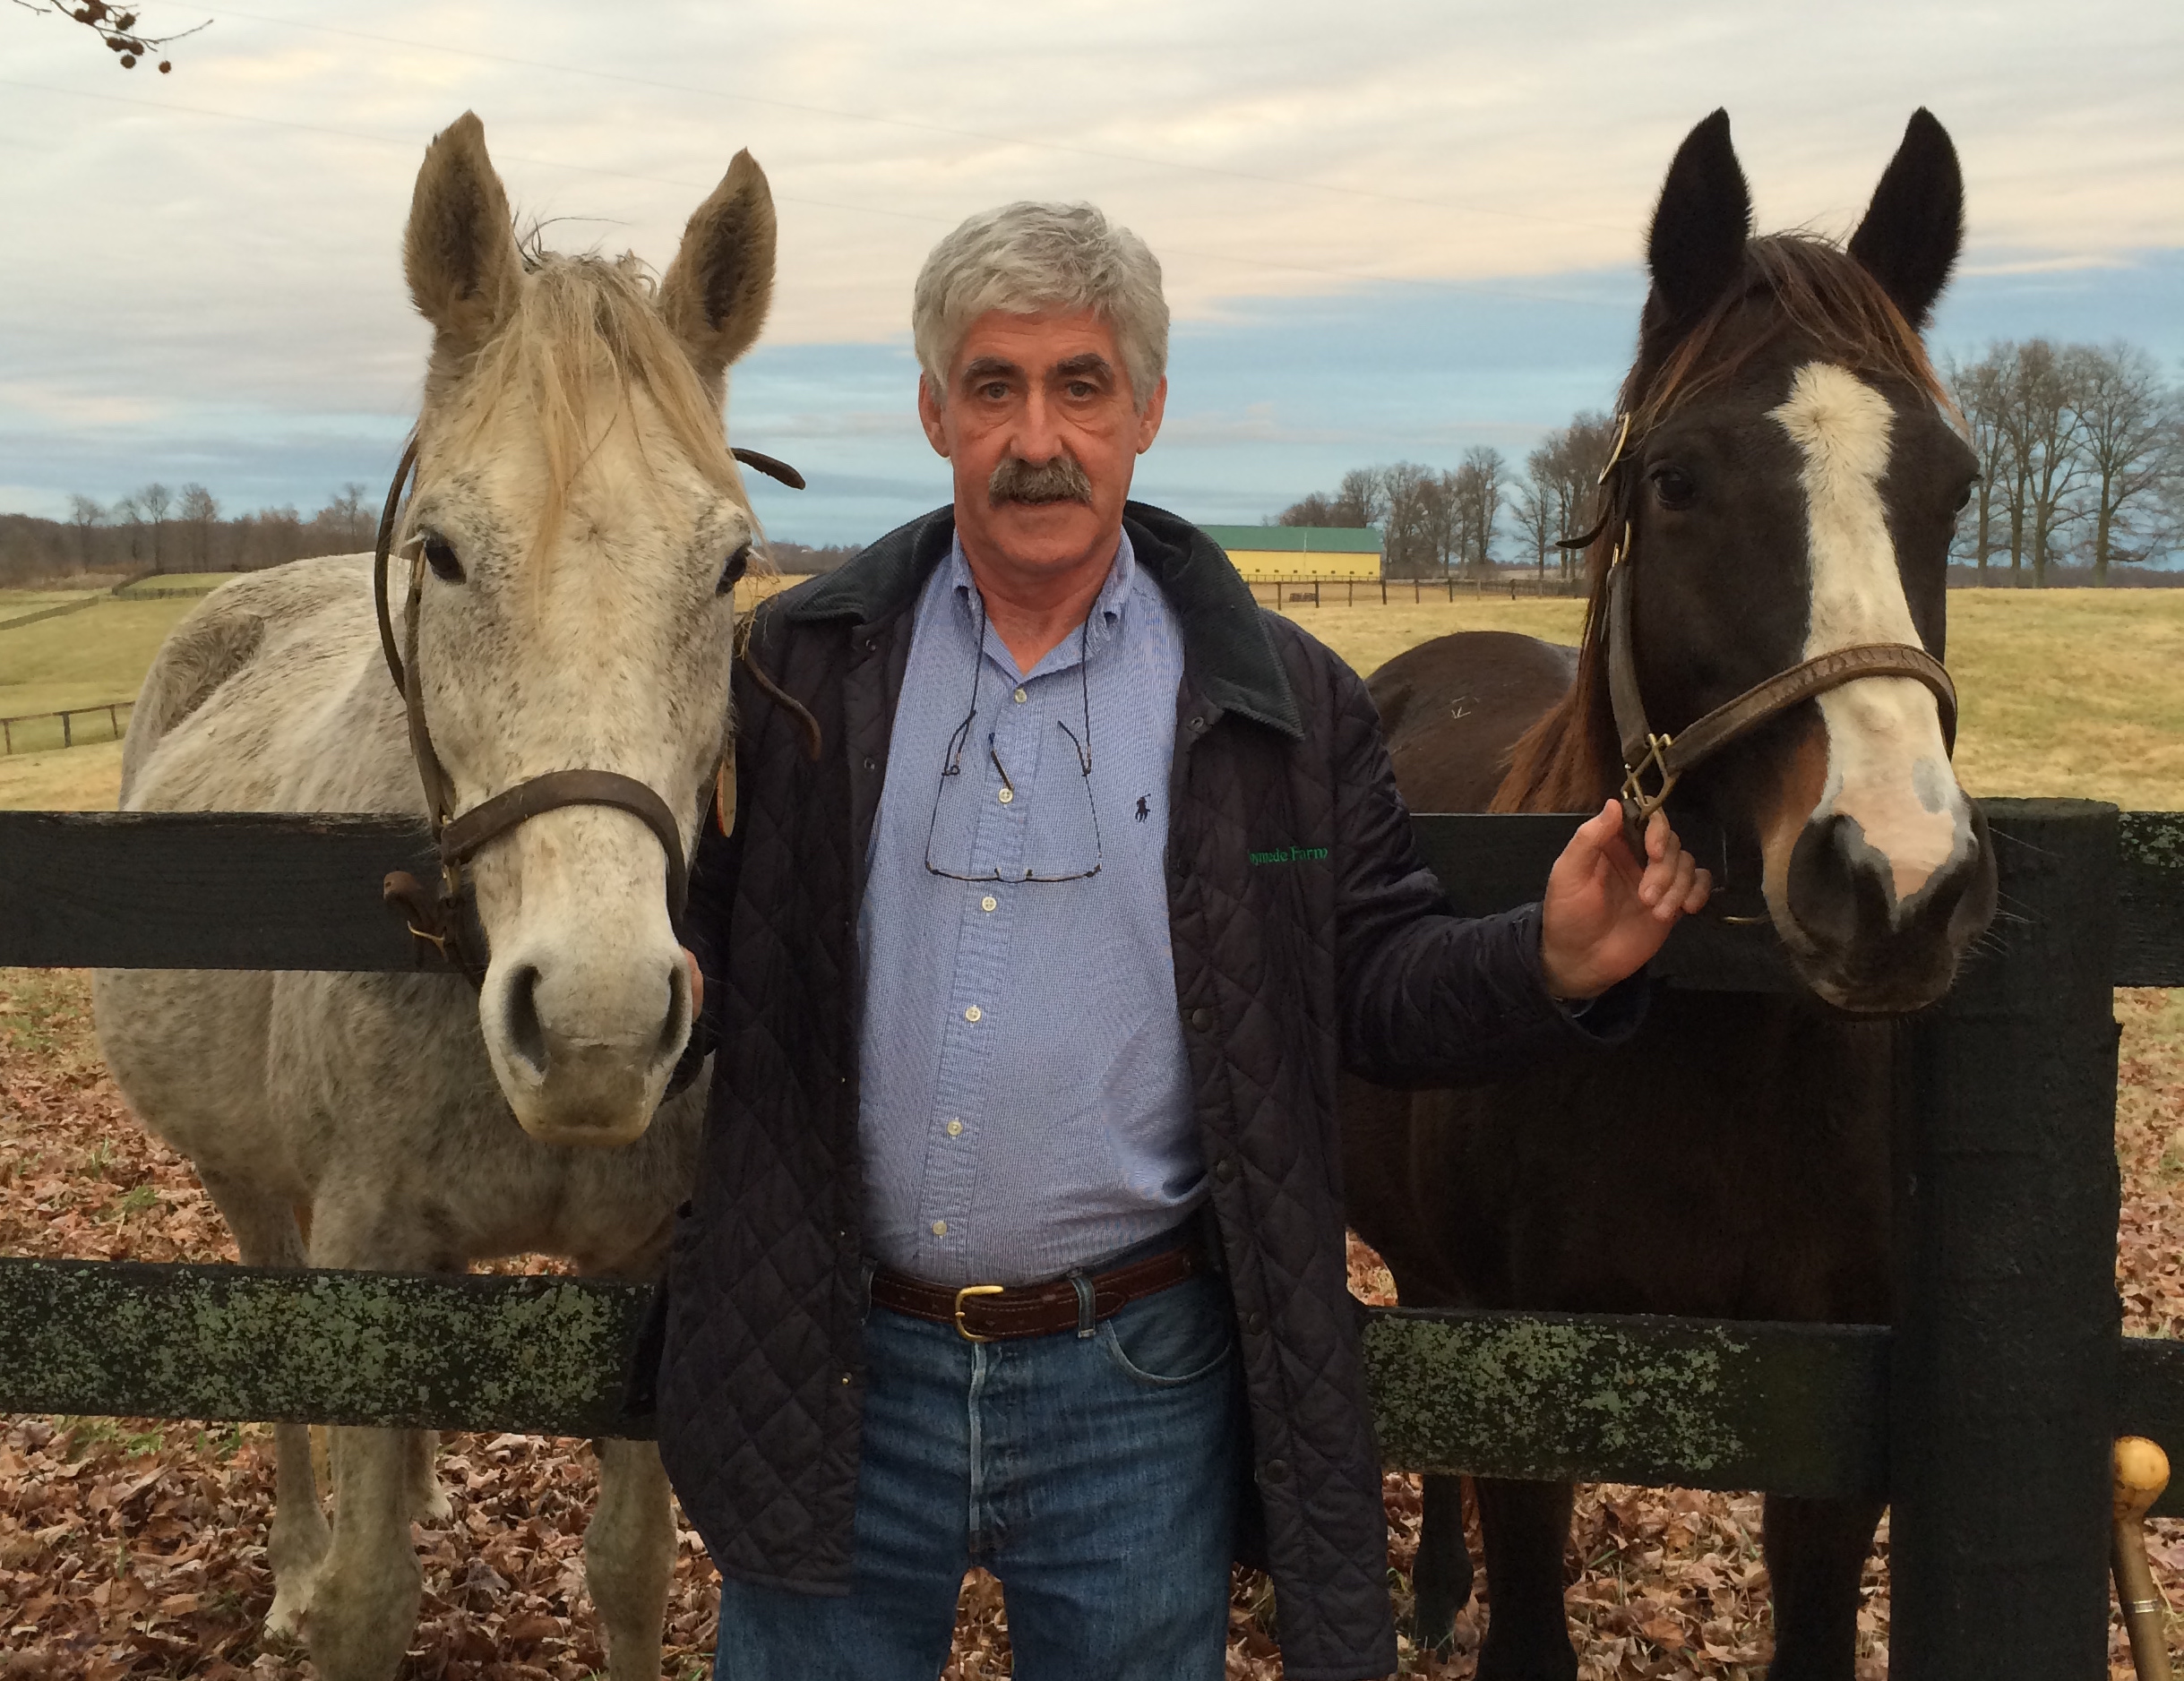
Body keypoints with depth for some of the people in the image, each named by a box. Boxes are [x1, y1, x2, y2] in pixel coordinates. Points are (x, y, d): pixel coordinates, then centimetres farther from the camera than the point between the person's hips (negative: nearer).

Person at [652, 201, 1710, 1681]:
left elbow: (1376, 988, 1)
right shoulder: (797, 669, 2)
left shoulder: (1283, 700, 0)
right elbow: (699, 924, 3)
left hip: (1139, 1389, 0)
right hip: (834, 1374, 1)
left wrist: (1553, 966, -17)